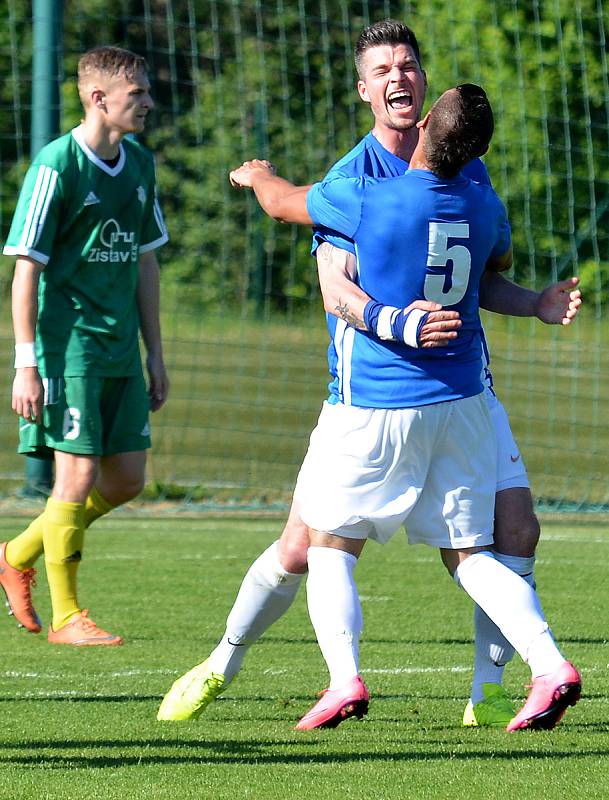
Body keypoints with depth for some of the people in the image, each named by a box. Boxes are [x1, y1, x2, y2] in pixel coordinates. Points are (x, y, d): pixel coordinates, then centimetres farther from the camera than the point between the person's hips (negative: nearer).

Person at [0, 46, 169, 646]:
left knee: (126, 478, 7)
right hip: (68, 344, -7)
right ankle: (66, 617, 4)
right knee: (80, 474, -7)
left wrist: (154, 354, 17)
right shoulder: (57, 164, -12)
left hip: (120, 348, 7)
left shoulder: (139, 164, 10)